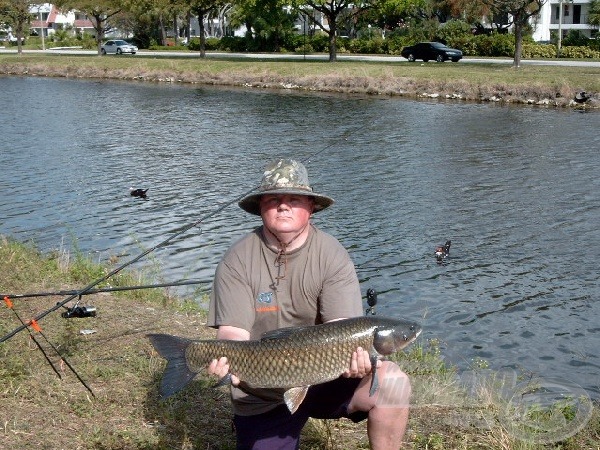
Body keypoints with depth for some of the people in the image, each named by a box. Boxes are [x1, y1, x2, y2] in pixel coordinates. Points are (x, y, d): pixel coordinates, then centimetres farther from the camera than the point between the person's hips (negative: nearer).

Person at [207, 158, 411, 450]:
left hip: (325, 376, 0)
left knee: (392, 383, -24)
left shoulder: (332, 256, -9)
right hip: (262, 397, 1)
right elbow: (233, 331, -14)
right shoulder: (237, 261, -7)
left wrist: (354, 355, -41)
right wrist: (227, 360, -37)